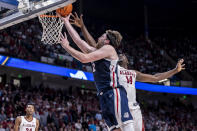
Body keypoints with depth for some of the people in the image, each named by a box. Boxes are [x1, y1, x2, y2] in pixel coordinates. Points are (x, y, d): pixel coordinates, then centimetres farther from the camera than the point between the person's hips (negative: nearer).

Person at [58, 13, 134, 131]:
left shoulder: (108, 48, -1)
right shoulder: (96, 52, 24)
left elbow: (84, 58, -9)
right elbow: (79, 40, 26)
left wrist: (66, 47, 1)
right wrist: (66, 22, 29)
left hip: (114, 92, -9)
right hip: (104, 95, 9)